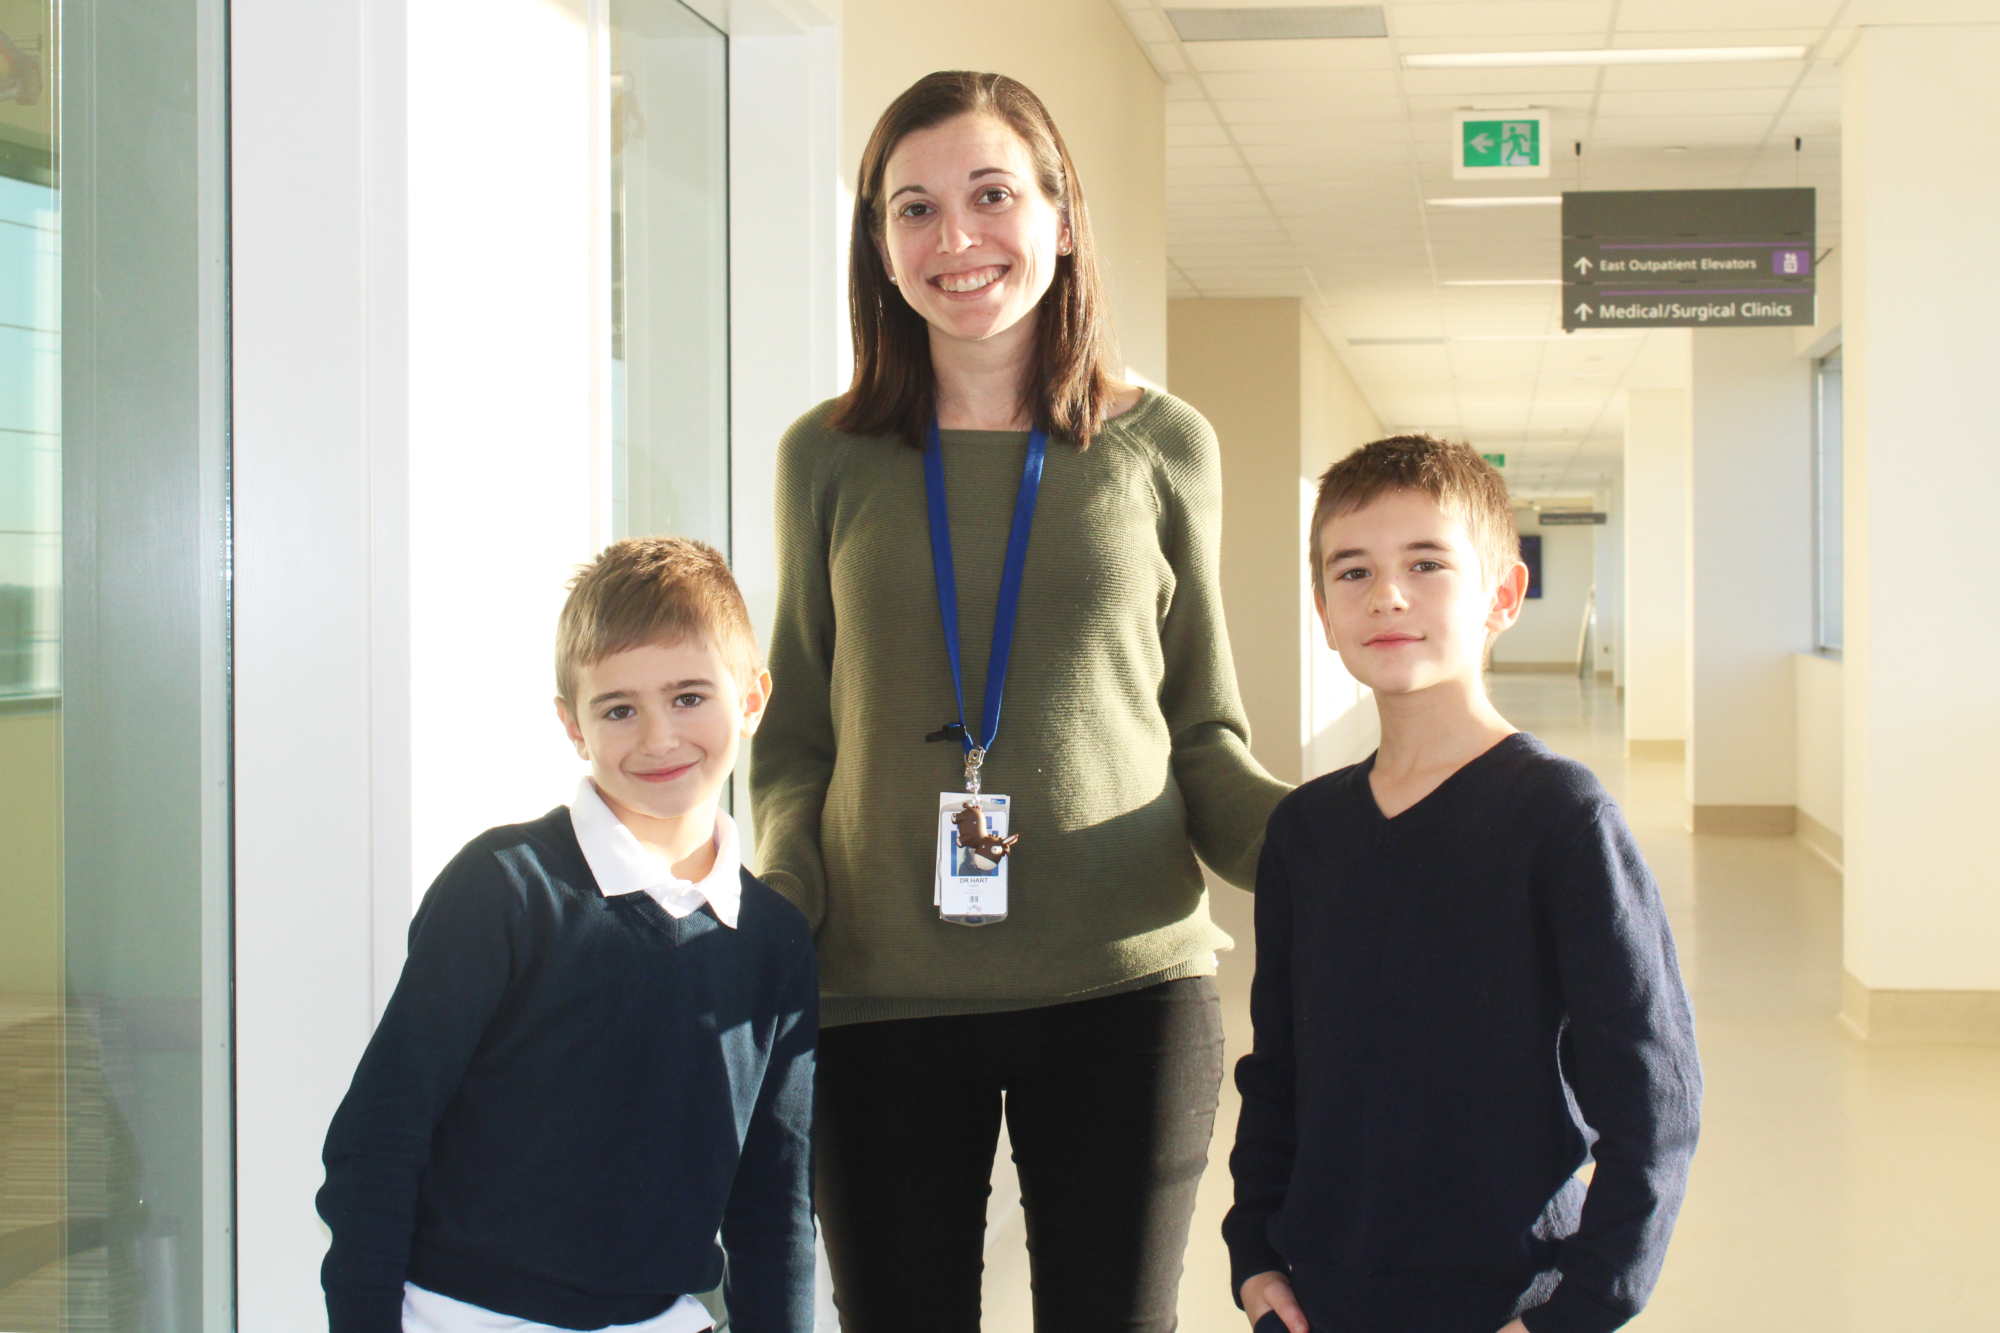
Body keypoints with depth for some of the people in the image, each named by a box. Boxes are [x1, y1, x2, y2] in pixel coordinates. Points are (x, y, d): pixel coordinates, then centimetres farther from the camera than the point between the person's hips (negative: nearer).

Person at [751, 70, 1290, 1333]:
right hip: (883, 1000, 1)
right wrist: (777, 906, -8)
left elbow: (1205, 738, 9)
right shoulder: (829, 458, 6)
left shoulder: (1164, 448, 5)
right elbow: (798, 737, 11)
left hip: (1123, 989, 0)